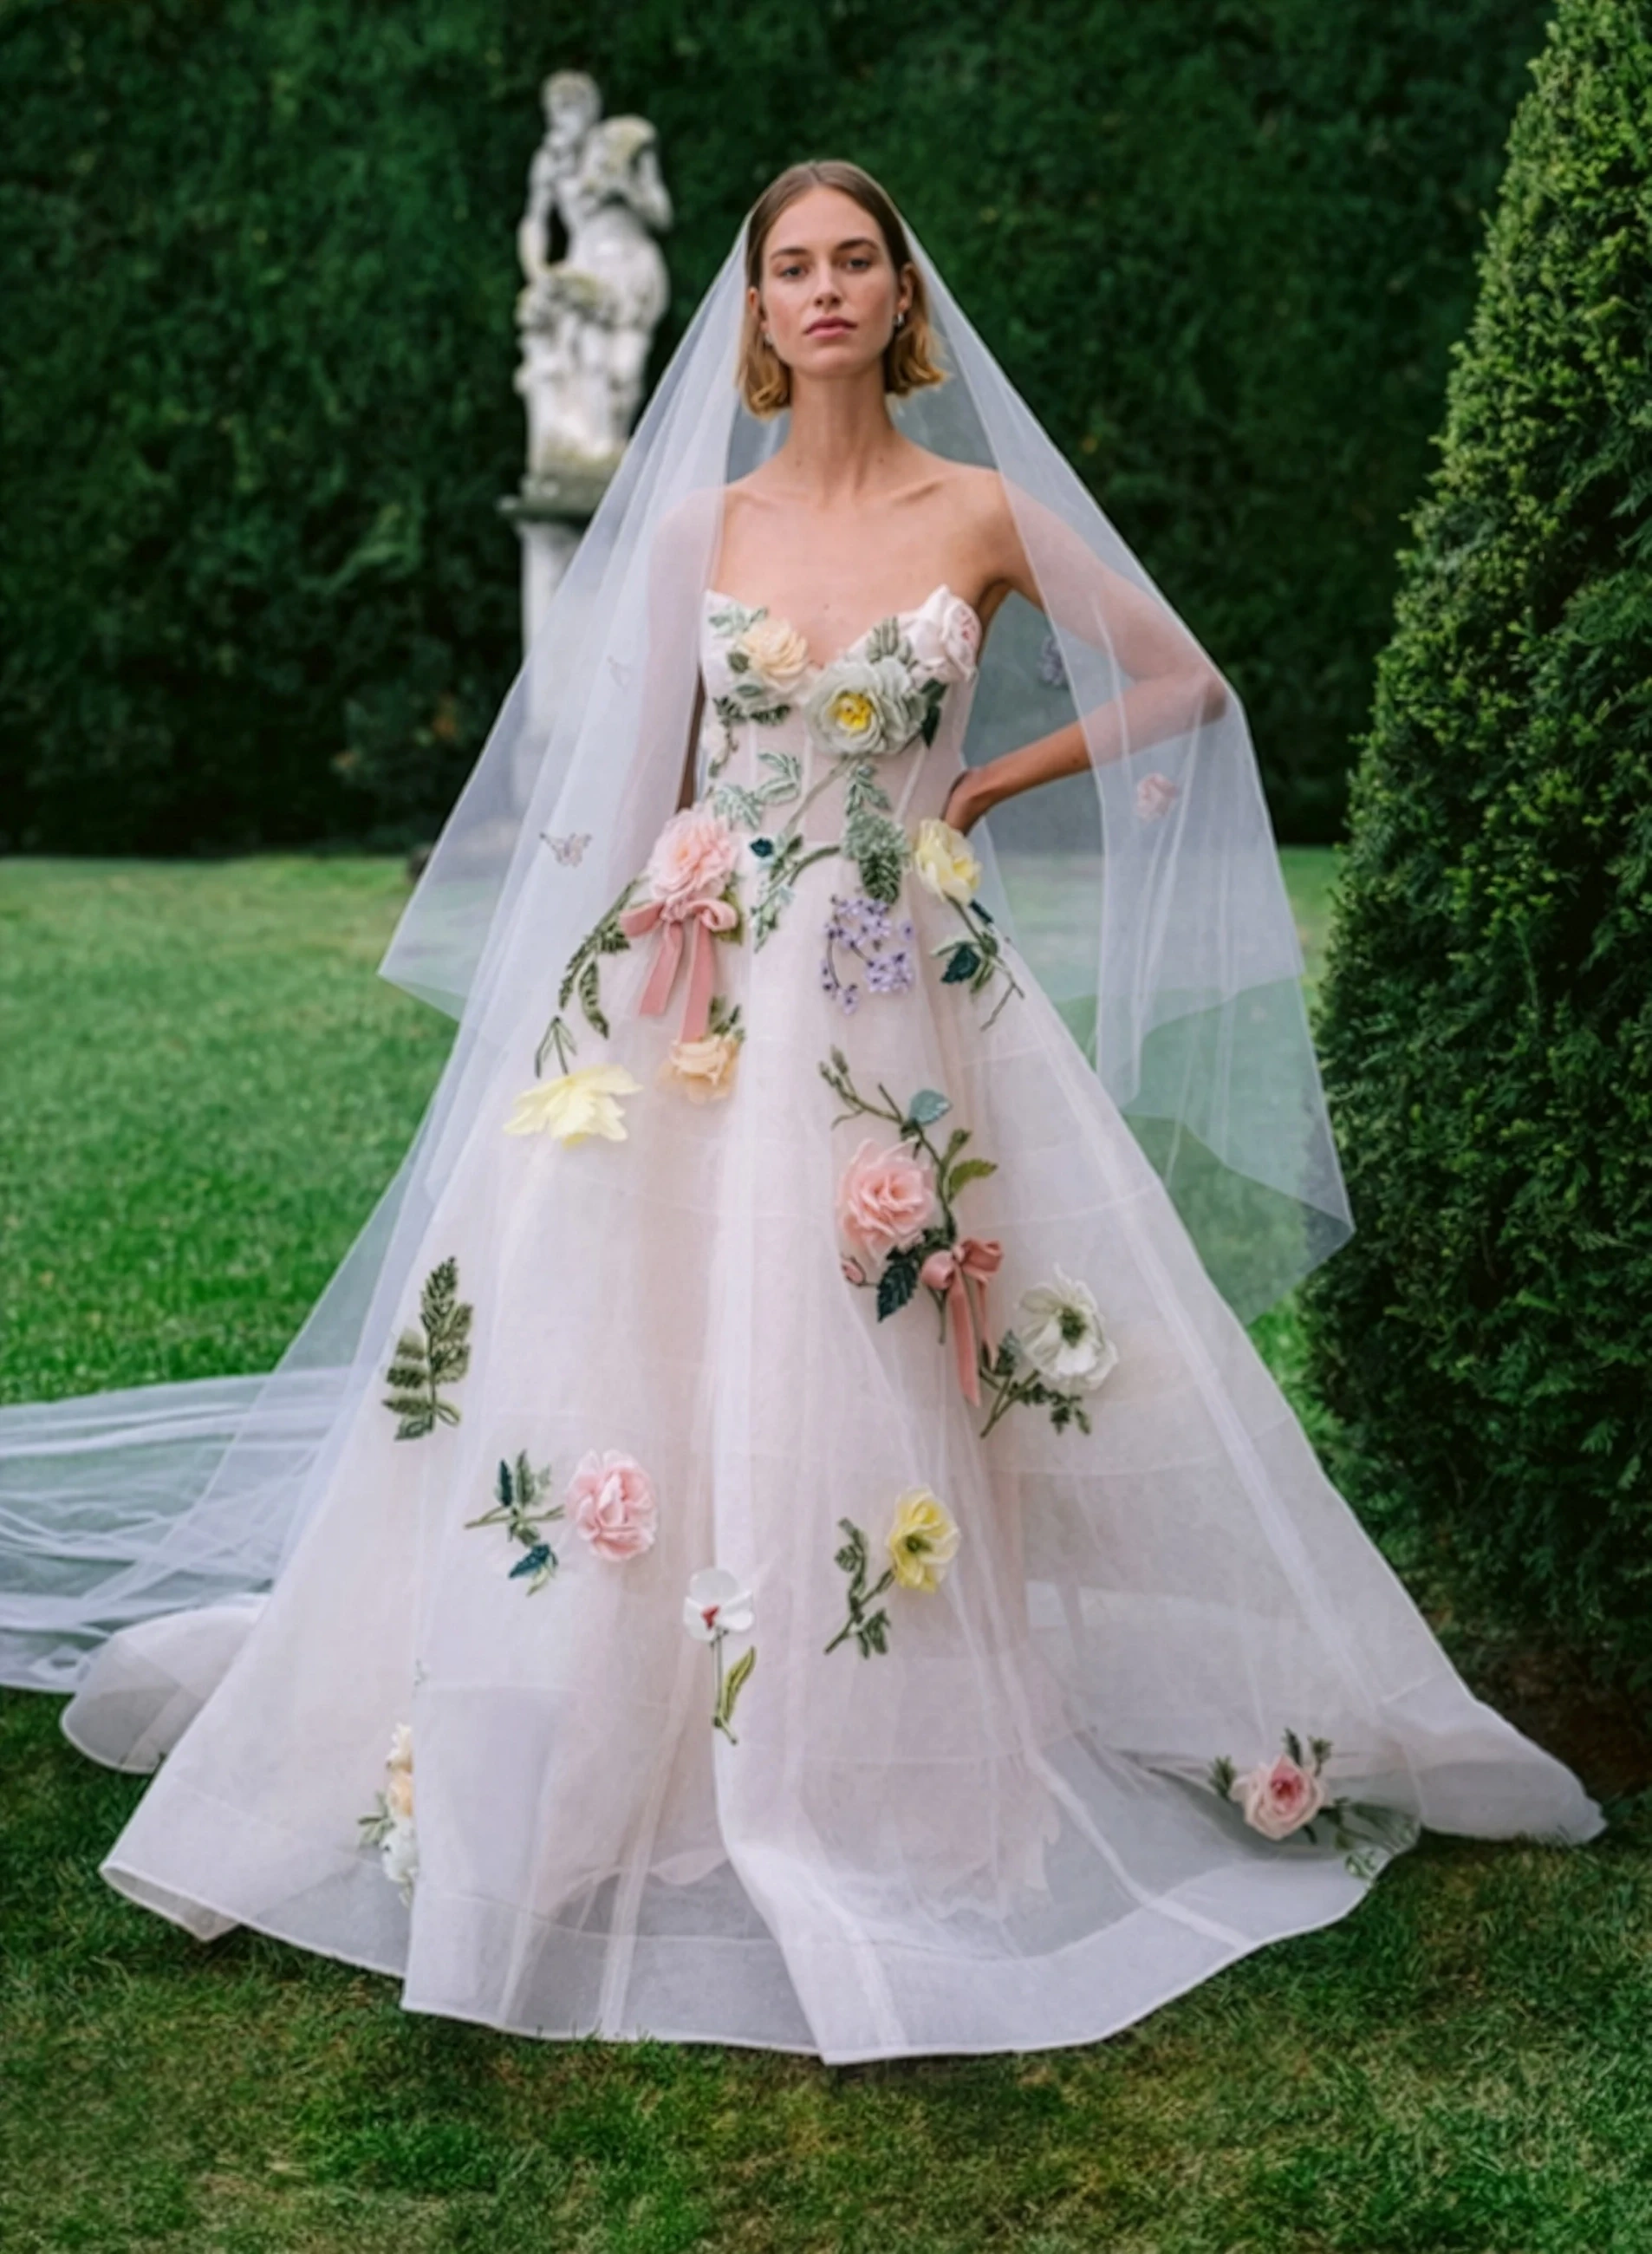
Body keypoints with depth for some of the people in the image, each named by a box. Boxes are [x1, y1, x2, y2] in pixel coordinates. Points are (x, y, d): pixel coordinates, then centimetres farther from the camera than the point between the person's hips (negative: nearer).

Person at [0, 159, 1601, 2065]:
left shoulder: (985, 514, 2)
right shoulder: (695, 525, 8)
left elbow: (1189, 686, 8)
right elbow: (643, 779, 12)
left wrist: (987, 787, 5)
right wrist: (616, 954, 6)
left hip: (902, 1005, -2)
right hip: (703, 994, 2)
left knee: (884, 1379, 0)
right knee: (647, 1362, -1)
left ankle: (888, 1763, 16)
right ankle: (601, 1765, 12)